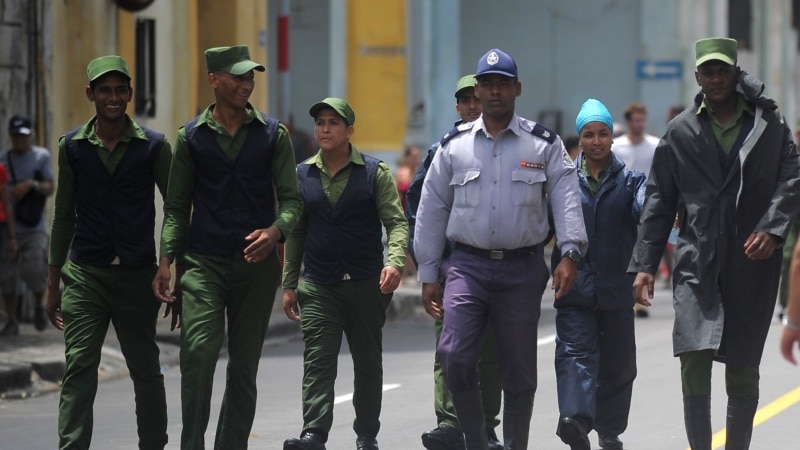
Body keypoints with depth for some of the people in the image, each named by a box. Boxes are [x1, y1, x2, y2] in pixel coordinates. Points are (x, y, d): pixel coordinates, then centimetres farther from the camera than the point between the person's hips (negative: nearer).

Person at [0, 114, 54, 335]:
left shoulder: (42, 156, 4)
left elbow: (49, 188, 0)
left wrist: (32, 185, -17)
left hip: (34, 228, -2)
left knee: (34, 270, -17)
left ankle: (39, 305, 11)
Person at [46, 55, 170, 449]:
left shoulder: (153, 146, 1)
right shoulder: (72, 146, 6)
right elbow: (64, 216, 13)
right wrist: (52, 282, 11)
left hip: (137, 274, 0)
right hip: (84, 275, 0)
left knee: (146, 371, 9)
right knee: (78, 367, -10)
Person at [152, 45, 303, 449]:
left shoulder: (273, 135, 7)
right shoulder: (191, 137, 6)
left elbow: (291, 199, 5)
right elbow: (177, 206, 9)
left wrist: (275, 230, -16)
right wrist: (166, 261, -2)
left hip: (256, 263, 1)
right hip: (203, 263, -1)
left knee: (244, 366, 6)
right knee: (198, 352, -18)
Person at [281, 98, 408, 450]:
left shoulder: (375, 172, 1)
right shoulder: (303, 175, 9)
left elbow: (396, 222, -4)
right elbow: (296, 233, 14)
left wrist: (395, 261, -22)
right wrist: (289, 285, 11)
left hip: (367, 285, -1)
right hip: (318, 288, 1)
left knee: (368, 364, 8)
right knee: (317, 362, -12)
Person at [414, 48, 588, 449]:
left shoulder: (544, 145, 4)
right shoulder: (454, 146, 8)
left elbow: (567, 200, -3)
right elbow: (431, 211, 10)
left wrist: (570, 254, -17)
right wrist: (428, 274, 8)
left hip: (522, 269, 0)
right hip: (467, 265, 0)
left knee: (519, 368, 5)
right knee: (455, 356, -15)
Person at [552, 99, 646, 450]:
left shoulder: (630, 181, 7)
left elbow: (645, 209, -12)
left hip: (616, 287, 2)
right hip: (575, 286, -2)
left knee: (617, 363, 10)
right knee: (575, 353, -16)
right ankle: (575, 421, -31)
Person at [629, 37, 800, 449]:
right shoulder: (681, 132, 6)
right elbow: (659, 201, 8)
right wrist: (644, 265, 3)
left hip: (752, 264, 0)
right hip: (697, 263, 0)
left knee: (743, 370, 6)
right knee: (694, 359, -13)